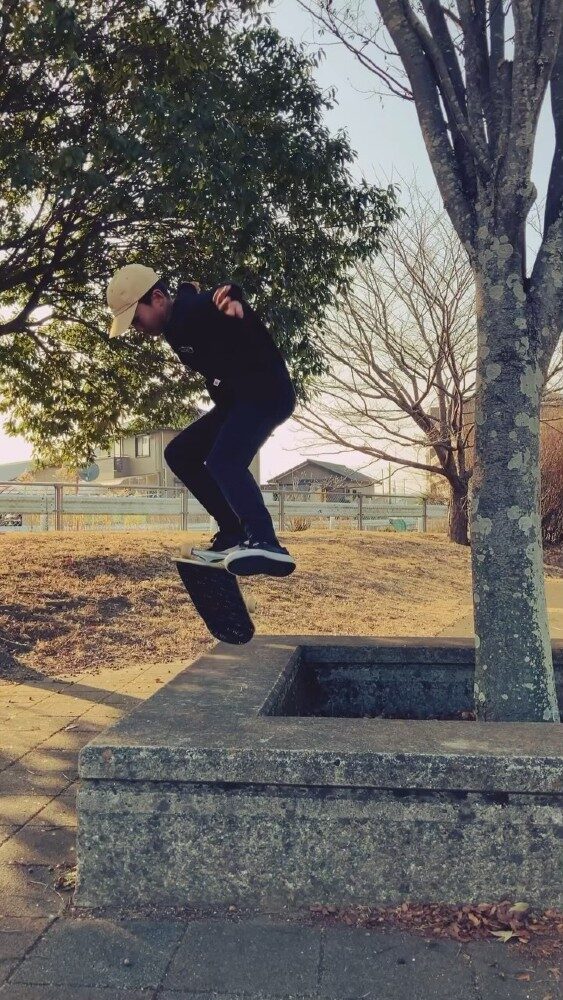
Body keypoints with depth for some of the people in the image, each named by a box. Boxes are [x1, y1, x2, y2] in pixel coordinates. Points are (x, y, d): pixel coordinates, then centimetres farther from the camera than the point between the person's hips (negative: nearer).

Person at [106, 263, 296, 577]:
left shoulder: (201, 309, -21)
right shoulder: (175, 325, 7)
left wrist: (235, 304, -52)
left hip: (267, 393, -11)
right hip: (235, 400, 11)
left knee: (223, 460, -32)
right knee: (180, 453, 12)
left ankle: (267, 545, -40)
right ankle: (234, 535, 7)